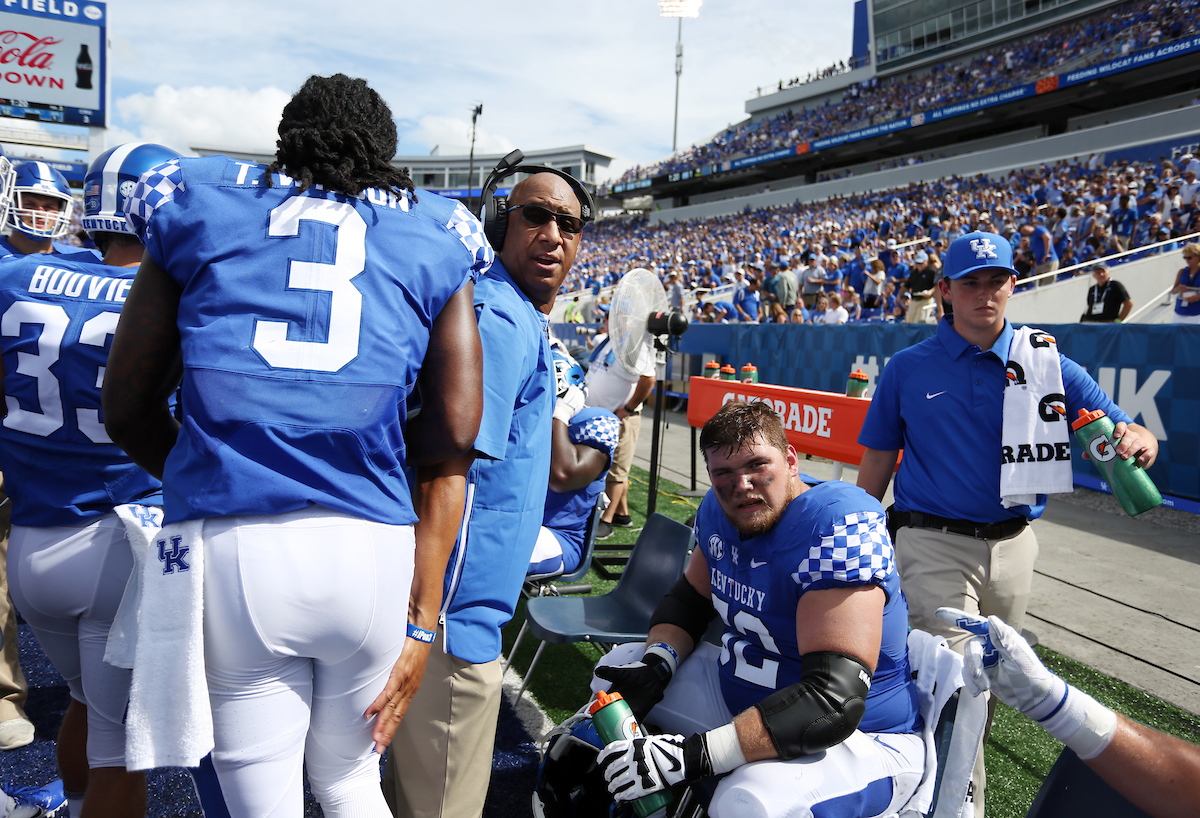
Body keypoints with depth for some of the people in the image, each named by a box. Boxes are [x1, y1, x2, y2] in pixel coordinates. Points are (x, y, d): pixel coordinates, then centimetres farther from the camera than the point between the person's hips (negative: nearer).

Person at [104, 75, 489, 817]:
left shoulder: (201, 208, 12)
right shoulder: (434, 237, 11)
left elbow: (128, 409, 12)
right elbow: (452, 436, 3)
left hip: (226, 546, 0)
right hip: (373, 548, 1)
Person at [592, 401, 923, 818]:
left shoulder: (838, 527, -28)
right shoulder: (720, 510, -2)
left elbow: (835, 698, -35)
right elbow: (689, 599, 12)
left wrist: (694, 753, -39)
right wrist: (657, 664, -11)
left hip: (861, 738, -8)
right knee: (618, 667, 9)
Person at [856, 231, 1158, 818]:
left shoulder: (1048, 363, 3)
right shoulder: (908, 368, -1)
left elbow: (1124, 433, -2)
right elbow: (876, 466, 3)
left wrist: (1138, 440, -26)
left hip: (1013, 546, 3)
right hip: (934, 547, -3)